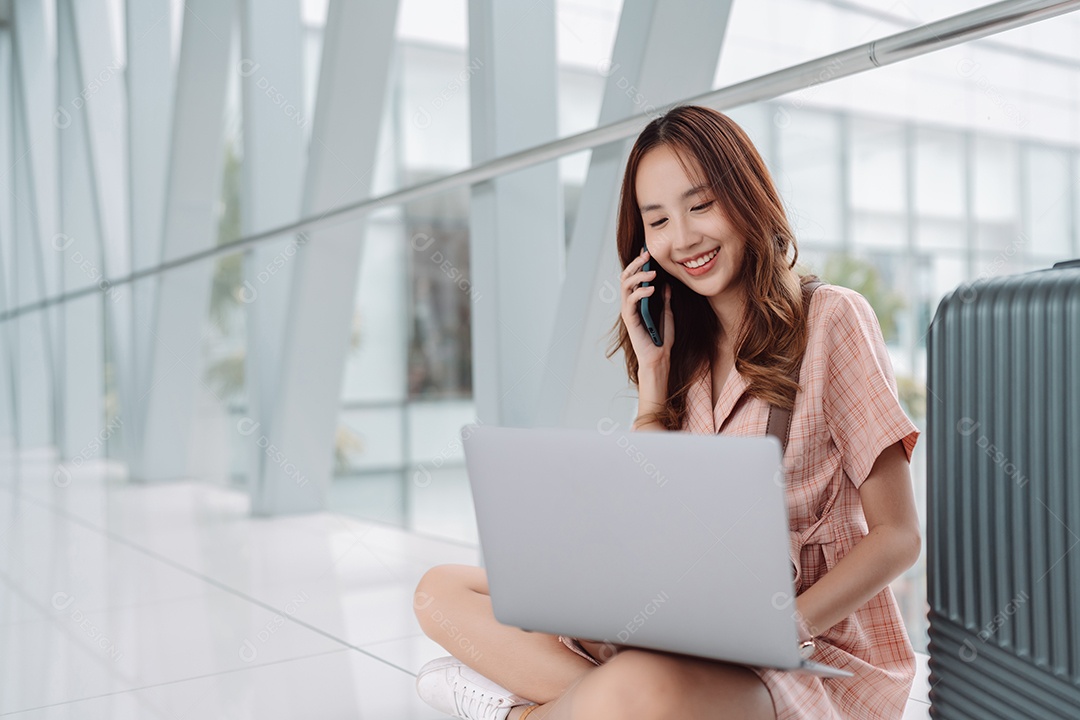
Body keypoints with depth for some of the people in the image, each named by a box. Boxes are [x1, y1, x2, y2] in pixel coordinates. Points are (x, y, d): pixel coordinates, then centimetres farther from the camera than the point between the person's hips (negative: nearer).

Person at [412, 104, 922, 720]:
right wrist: (653, 371, -1)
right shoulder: (687, 351, 12)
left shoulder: (831, 319, -7)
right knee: (443, 592, -3)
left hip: (819, 655, -6)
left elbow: (898, 538, -9)